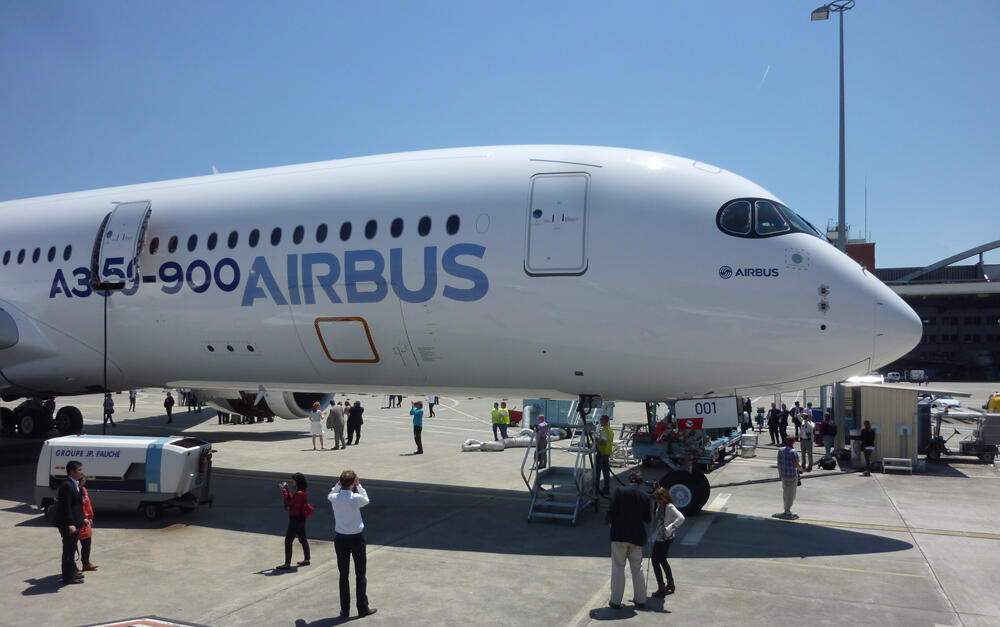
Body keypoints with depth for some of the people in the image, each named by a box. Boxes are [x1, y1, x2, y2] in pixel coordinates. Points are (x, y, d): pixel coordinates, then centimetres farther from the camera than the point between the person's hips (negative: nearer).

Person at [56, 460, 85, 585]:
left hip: (74, 524, 10)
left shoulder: (74, 485, 12)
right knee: (69, 550, -1)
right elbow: (66, 507, -23)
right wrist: (70, 524, -25)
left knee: (71, 549, 20)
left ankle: (72, 572, 33)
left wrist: (83, 519, 22)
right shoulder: (67, 486, -19)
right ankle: (68, 577, 7)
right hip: (68, 525, -10)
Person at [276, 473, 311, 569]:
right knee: (302, 539, 19)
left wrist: (284, 492, -11)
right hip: (301, 518, 10)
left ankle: (287, 564, 2)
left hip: (296, 519, -10)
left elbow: (289, 503, -16)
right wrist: (287, 490, 8)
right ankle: (306, 559, 29)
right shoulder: (303, 492, 5)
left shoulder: (299, 493, -25)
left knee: (288, 541, -3)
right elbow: (292, 499, 12)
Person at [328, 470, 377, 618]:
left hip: (340, 538, 3)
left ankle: (345, 609, 17)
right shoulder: (356, 498, -19)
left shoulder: (334, 498, -11)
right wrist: (358, 485, 6)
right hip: (357, 538, -3)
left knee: (343, 575, 11)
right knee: (360, 574, 9)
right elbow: (367, 500, 5)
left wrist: (339, 484, 8)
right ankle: (363, 608, 14)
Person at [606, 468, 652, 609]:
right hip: (637, 536, 3)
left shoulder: (619, 492, -10)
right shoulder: (645, 497, -1)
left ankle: (616, 600, 9)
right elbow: (648, 519, 2)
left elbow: (611, 512, -13)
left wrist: (608, 521, 7)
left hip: (619, 535, -3)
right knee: (637, 569, 15)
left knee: (618, 568, 6)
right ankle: (640, 600, 21)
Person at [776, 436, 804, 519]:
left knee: (785, 493, 16)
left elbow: (779, 464, 5)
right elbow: (796, 465, -16)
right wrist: (801, 469, 6)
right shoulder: (793, 452, -16)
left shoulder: (780, 450, 1)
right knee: (791, 494, 2)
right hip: (792, 475, -6)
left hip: (783, 475, 6)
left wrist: (780, 474, 15)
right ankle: (787, 512, 4)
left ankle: (787, 510, 26)